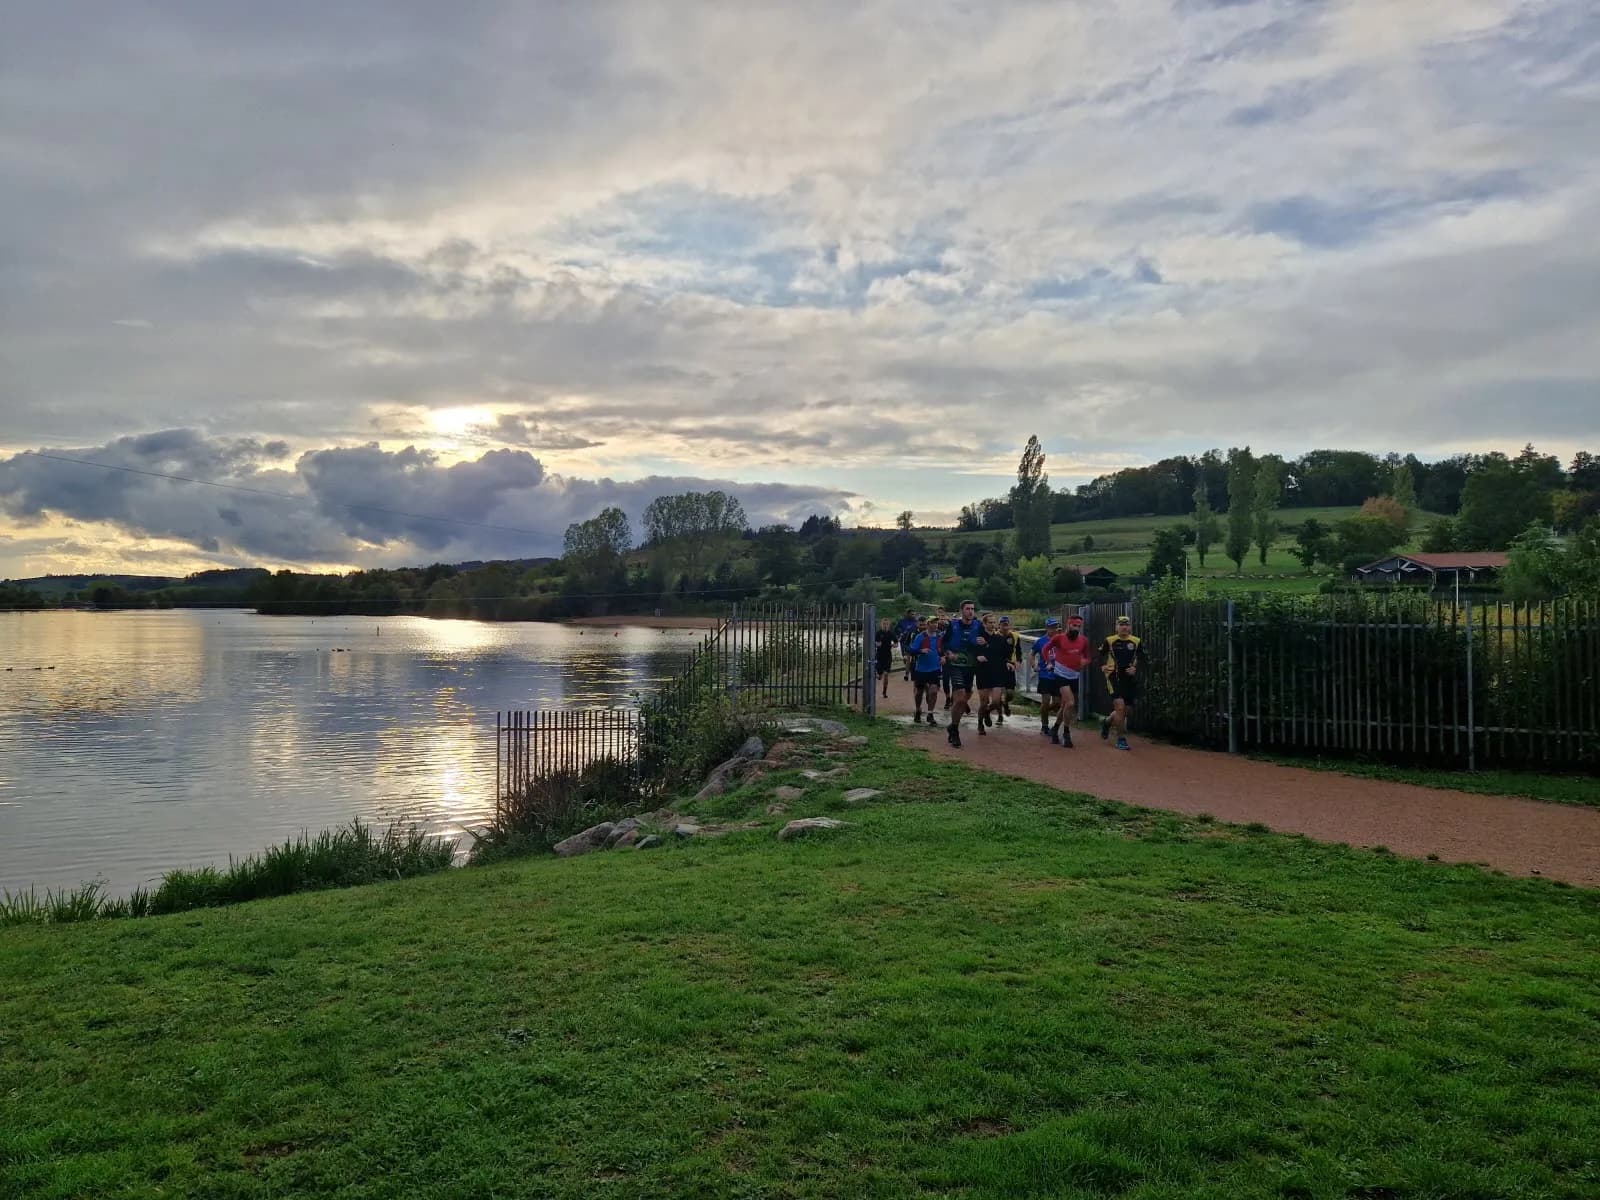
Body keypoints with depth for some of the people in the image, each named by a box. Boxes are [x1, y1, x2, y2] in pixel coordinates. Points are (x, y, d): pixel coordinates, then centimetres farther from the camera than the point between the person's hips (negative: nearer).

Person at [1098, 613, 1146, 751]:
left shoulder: (1137, 642, 5)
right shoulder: (1109, 641, 0)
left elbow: (1141, 661, 7)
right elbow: (1101, 655, 8)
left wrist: (1136, 669, -12)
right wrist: (1103, 666, -11)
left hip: (1130, 679, 4)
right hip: (1114, 678, -3)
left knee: (1128, 711, 8)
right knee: (1120, 706, -17)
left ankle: (1107, 722, 39)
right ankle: (1121, 739, -4)